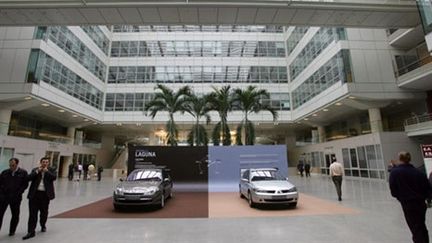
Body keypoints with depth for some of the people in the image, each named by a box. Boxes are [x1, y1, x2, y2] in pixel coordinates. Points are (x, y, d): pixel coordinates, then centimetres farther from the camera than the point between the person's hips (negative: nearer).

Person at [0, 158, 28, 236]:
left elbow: (25, 184, -2)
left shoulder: (23, 172, -2)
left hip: (16, 198, -1)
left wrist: (18, 193, -10)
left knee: (15, 215, 9)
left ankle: (12, 231, 26)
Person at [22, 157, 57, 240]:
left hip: (45, 194, 0)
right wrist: (37, 171, -13)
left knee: (44, 212, 13)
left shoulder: (50, 170, 3)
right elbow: (29, 178, -6)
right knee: (33, 213, 0)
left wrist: (46, 171, -15)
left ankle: (43, 225, 35)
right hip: (35, 194, 0)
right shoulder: (35, 170, 7)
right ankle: (31, 232, 6)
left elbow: (54, 177, -13)